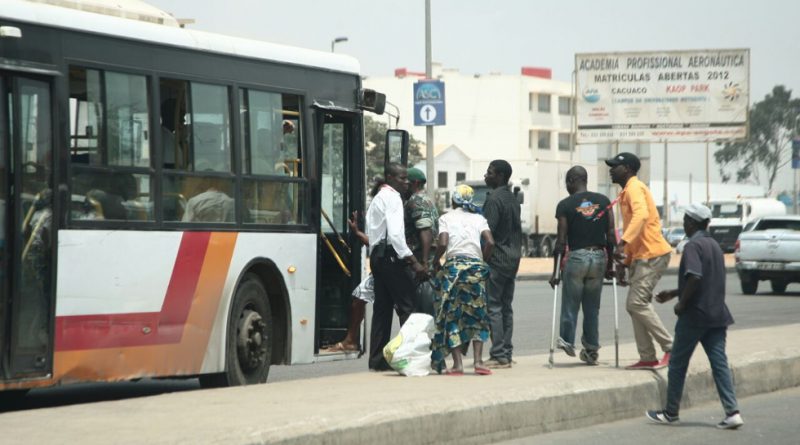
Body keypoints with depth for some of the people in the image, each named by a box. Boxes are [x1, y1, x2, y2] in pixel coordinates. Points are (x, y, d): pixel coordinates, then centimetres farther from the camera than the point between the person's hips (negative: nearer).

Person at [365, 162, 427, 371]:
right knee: (406, 306, -11)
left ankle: (377, 360, 8)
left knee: (382, 307, 9)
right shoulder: (392, 198, -10)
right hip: (390, 256, -10)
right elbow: (395, 234, -21)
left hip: (377, 255, 10)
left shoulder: (378, 198, 22)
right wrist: (414, 262, -22)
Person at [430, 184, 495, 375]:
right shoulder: (478, 218, 12)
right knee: (476, 315, 10)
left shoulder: (446, 218, 5)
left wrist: (435, 262, 7)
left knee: (451, 316, 3)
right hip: (475, 265, 2)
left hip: (453, 265, -2)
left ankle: (457, 364, -4)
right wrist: (482, 259, 13)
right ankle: (478, 361, -2)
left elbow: (443, 244, -8)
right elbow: (490, 242, -2)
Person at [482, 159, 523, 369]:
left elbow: (487, 233, -19)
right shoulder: (513, 199, 15)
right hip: (513, 258, 9)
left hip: (496, 260, -9)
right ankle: (506, 353, 12)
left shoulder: (494, 199, -14)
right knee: (506, 307, 11)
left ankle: (498, 355, -11)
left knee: (493, 307, -8)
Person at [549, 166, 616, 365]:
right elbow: (611, 236, 4)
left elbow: (561, 241, -5)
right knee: (592, 306, 11)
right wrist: (610, 265, 12)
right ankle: (591, 350, 14)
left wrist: (555, 271, 0)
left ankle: (567, 341, 8)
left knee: (570, 304, 8)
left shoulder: (565, 205, -3)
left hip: (576, 257, -4)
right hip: (599, 257, 4)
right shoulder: (603, 201, 7)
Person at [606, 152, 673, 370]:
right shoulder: (627, 192, 22)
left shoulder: (635, 188, -10)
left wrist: (623, 242, -38)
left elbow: (641, 215, -30)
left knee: (637, 304, -14)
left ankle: (671, 349, -10)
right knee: (635, 305, 8)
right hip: (642, 255, 10)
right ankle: (647, 358, 9)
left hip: (652, 255, -10)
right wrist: (625, 262, 24)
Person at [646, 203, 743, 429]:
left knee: (677, 364, 6)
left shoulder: (693, 246, -12)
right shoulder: (714, 245, 15)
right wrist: (672, 294, 26)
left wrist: (681, 303, -14)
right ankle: (732, 412, -9)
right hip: (717, 314, 7)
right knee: (719, 363, 2)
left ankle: (671, 412, 14)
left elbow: (694, 277, -26)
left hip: (694, 315, -7)